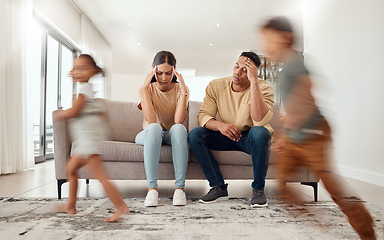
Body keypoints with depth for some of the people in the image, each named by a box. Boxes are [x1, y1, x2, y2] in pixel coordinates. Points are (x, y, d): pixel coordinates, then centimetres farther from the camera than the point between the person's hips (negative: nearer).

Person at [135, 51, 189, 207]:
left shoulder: (180, 89, -2)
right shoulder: (148, 89, -4)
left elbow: (178, 121, -19)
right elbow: (151, 120, -22)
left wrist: (183, 89, -20)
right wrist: (144, 87, -21)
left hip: (174, 136, 1)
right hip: (149, 135, -1)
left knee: (178, 128, -34)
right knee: (154, 127, -35)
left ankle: (179, 187, -35)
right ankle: (152, 188, -38)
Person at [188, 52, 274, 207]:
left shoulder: (263, 88, -16)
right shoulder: (216, 86, -6)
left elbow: (260, 120, -34)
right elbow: (203, 115, -10)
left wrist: (254, 81, -35)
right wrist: (219, 125, -33)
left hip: (251, 138, -3)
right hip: (226, 136, 3)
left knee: (259, 133, -37)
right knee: (194, 135, -21)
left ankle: (258, 189, -18)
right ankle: (219, 187, -11)